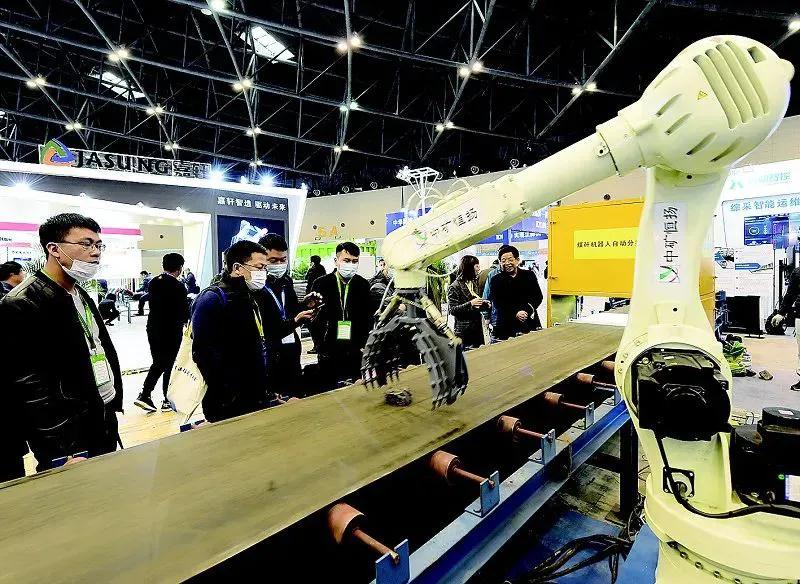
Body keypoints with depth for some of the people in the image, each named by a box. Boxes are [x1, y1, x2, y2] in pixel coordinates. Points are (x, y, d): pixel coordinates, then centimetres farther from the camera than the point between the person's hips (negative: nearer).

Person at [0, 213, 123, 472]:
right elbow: (28, 389, -21)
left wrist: (113, 402, 14)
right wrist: (61, 455, -21)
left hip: (106, 424, 8)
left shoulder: (81, 295, 11)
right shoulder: (22, 304, -18)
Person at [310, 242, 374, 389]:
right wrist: (320, 342, -4)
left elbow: (369, 316, 9)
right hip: (329, 350, -1)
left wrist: (364, 343, 0)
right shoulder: (321, 283, 0)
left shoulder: (363, 285, 5)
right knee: (327, 389, 6)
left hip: (356, 351, 1)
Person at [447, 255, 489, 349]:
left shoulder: (474, 283, 15)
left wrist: (483, 304, 4)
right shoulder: (455, 287, -9)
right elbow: (453, 310, -14)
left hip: (478, 328, 7)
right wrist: (470, 304, -24)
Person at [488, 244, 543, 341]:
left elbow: (538, 297, 5)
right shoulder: (495, 280, 5)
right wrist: (515, 313, -19)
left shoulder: (529, 275, 10)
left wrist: (527, 311, -14)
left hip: (530, 323, 2)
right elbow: (497, 304, -4)